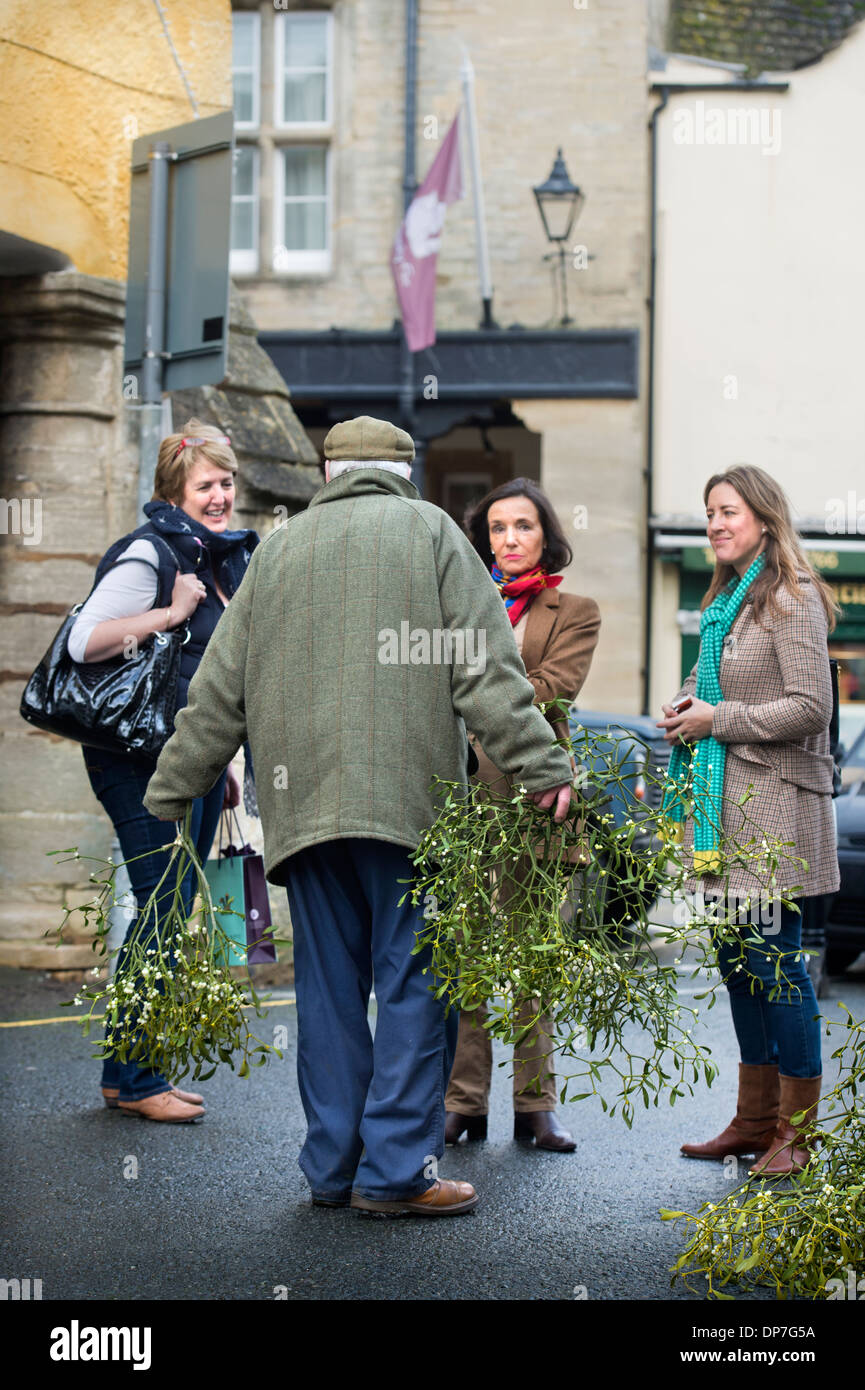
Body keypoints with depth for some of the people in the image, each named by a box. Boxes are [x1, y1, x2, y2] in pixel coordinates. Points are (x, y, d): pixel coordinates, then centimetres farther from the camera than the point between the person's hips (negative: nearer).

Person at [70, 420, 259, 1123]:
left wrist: (221, 764, 21)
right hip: (146, 758, -9)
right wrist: (173, 612, -20)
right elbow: (83, 642, -20)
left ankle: (138, 1070, 17)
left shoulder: (222, 562, 16)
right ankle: (131, 1078, 1)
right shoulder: (148, 555, -11)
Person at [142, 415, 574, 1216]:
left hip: (303, 801, 4)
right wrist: (539, 764, -7)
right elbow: (486, 667, -5)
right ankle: (396, 1170, -2)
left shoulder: (278, 551, 17)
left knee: (328, 985, 10)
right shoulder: (431, 533, 6)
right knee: (415, 980, 0)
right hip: (409, 802, -4)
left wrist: (171, 790, 23)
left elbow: (219, 690, 17)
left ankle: (332, 1167, 14)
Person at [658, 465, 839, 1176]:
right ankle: (756, 1120, 19)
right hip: (726, 803, 9)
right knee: (738, 958, 11)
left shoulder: (792, 598, -9)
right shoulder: (725, 599, 18)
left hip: (775, 802, -9)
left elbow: (811, 707, -16)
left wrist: (719, 720, -12)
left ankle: (799, 1130, 0)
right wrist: (688, 711, 6)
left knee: (775, 960, -8)